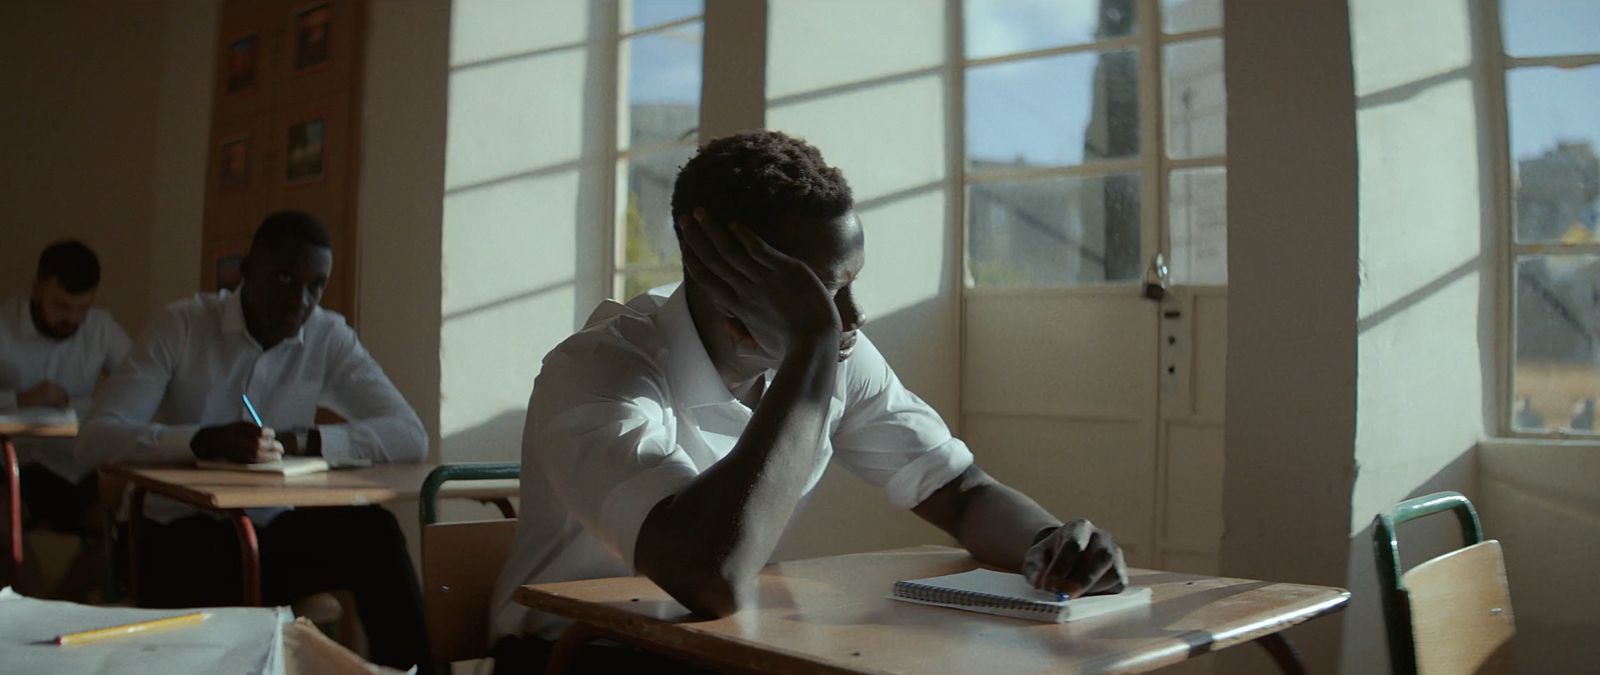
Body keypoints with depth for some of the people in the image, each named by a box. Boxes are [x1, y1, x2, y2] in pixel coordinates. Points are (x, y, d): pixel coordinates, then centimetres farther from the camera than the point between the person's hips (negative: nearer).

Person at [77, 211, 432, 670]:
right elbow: (94, 439, -17)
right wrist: (207, 441, -34)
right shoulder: (181, 327, -8)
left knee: (371, 530, -24)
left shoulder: (330, 339, -2)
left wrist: (301, 441, -25)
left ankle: (407, 668, -15)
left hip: (275, 531, 3)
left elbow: (411, 437, -12)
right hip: (184, 533, -2)